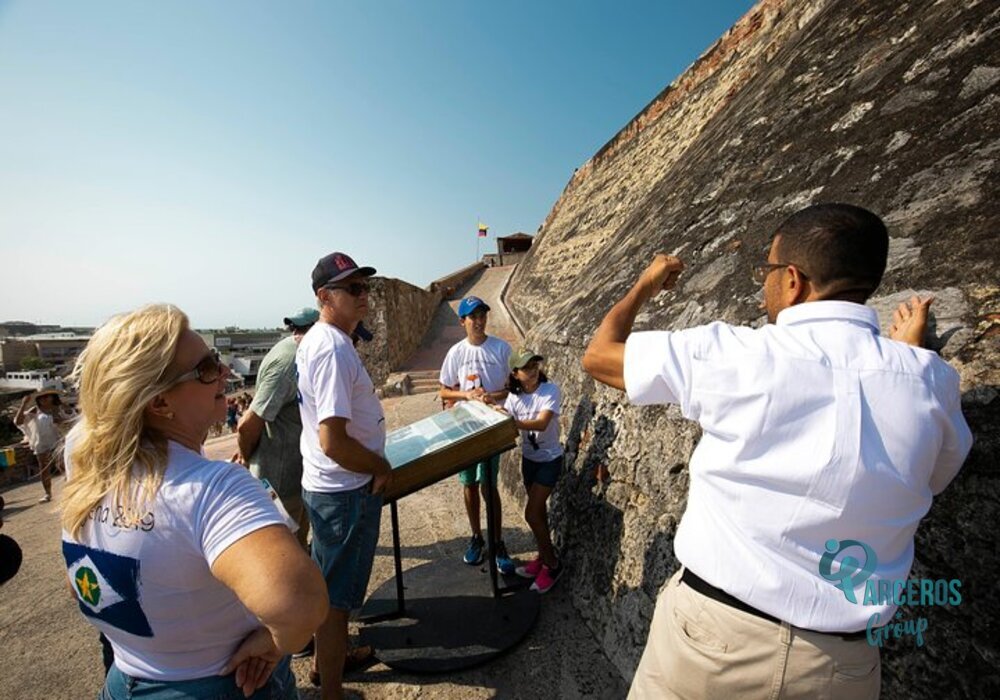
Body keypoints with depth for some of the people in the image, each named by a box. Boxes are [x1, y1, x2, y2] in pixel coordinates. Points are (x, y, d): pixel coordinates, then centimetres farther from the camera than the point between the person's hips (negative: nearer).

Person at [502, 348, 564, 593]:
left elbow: (541, 424, -34)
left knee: (531, 514, -5)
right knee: (538, 511, 19)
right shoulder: (514, 395, -7)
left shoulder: (550, 390, -22)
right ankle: (543, 557, 39)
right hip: (528, 458, 5)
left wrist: (513, 422, -45)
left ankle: (553, 564, 17)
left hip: (549, 460, -5)